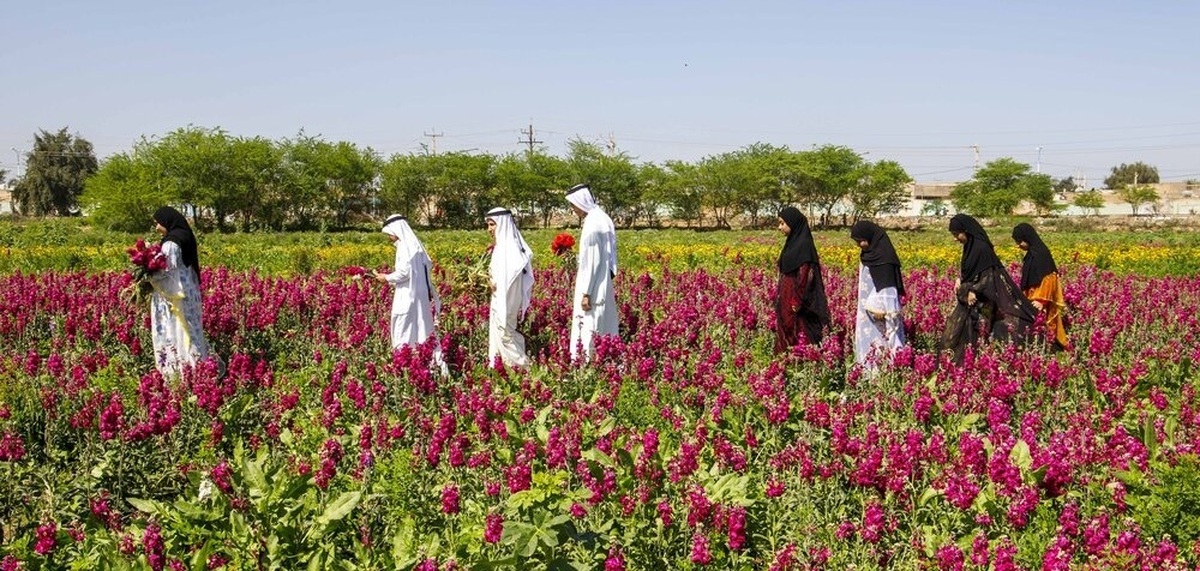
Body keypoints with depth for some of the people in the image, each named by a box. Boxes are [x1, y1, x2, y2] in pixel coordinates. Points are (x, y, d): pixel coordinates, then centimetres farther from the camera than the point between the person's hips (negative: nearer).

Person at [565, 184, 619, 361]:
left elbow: (591, 261, -20)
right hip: (604, 285, 10)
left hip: (593, 287, -10)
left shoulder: (591, 225, -18)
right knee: (604, 328, 12)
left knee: (588, 331, -6)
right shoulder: (603, 219, 10)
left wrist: (585, 293, -19)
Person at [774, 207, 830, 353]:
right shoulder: (793, 242, 12)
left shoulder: (803, 245, -17)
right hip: (788, 301, 10)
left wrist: (797, 303, -22)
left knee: (799, 342, -4)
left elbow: (804, 275, -21)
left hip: (796, 304, -10)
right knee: (787, 338, 12)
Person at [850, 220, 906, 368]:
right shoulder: (868, 253, 9)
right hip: (869, 307, 9)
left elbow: (886, 284, -20)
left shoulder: (884, 256, -18)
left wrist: (881, 308, -22)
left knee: (881, 339, -5)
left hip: (880, 307, -9)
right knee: (869, 337, 10)